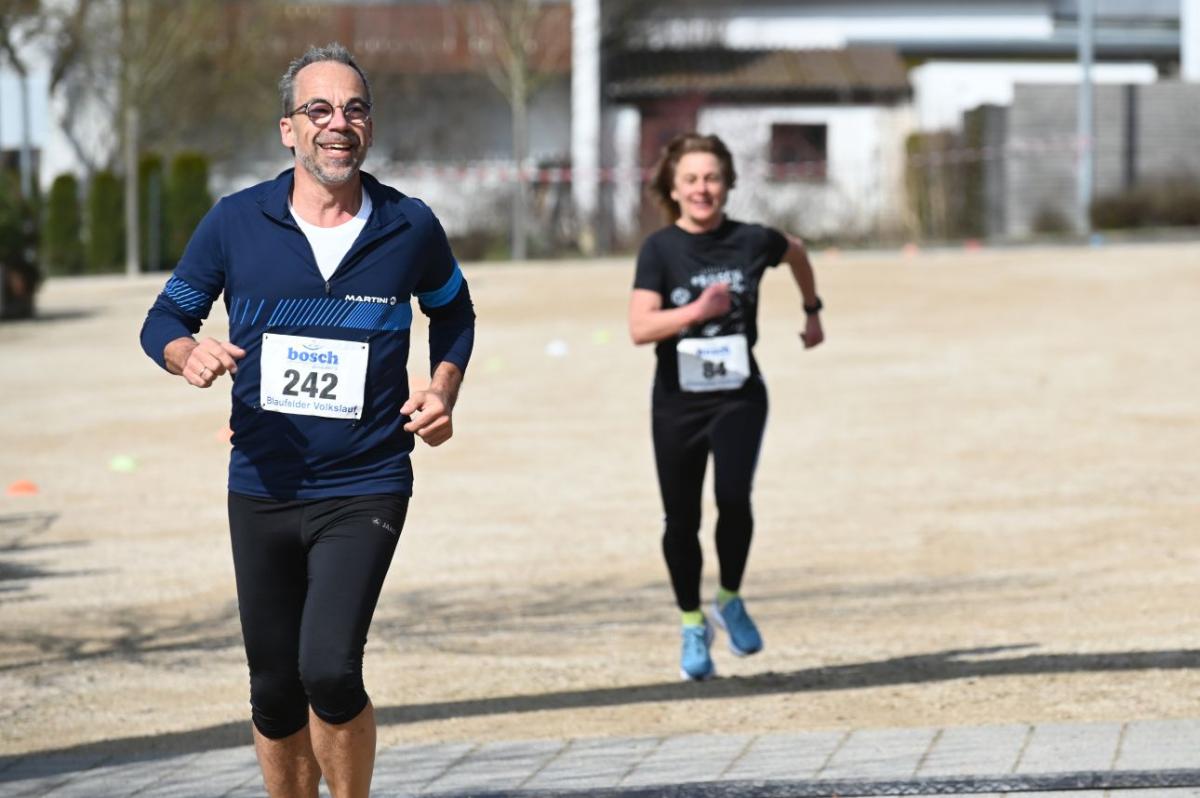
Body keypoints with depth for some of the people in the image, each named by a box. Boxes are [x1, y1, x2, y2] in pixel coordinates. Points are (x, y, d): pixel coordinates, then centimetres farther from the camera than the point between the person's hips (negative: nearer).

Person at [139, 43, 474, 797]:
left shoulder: (410, 227, -1)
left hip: (366, 488, -2)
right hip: (262, 490, 2)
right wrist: (190, 354, -16)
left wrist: (443, 390, 1)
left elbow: (453, 313, 18)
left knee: (329, 671, -18)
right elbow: (165, 318, 7)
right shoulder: (235, 223, -2)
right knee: (275, 692, 9)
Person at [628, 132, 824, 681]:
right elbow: (640, 327, -18)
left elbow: (796, 252, 22)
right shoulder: (660, 249, -7)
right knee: (682, 518, 6)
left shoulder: (751, 241, -2)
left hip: (739, 396, 0)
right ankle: (692, 626, 27)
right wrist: (696, 310, -29)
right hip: (677, 403, 0)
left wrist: (812, 311, 30)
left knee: (733, 497, -21)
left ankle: (730, 601, 5)